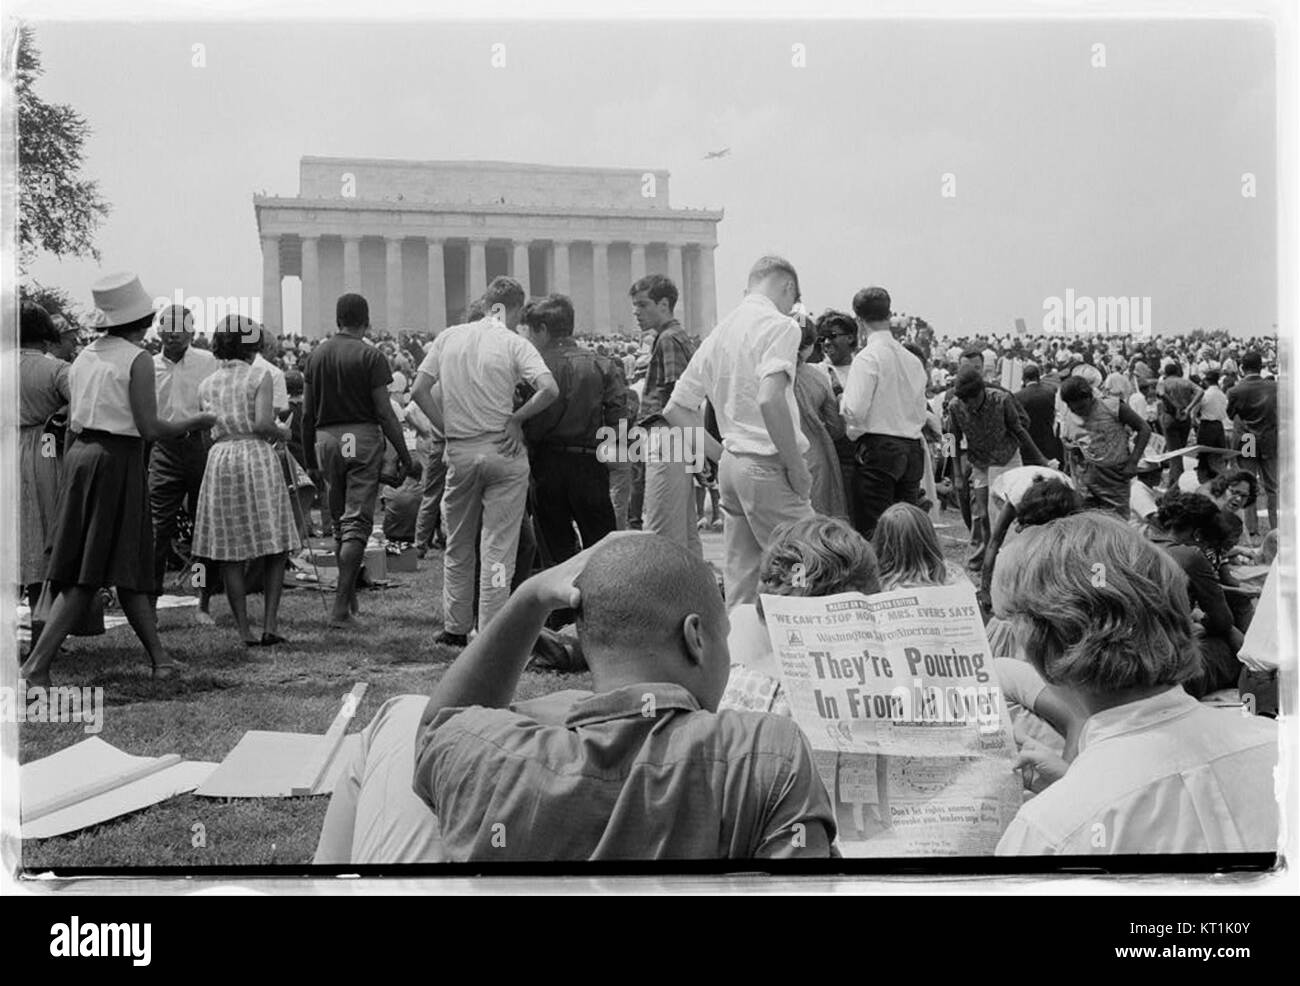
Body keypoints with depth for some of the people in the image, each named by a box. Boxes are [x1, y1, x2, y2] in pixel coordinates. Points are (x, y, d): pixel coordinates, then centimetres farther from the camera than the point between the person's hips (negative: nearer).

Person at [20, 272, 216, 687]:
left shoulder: (84, 356, 11)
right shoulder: (137, 358, -10)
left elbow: (73, 420, 12)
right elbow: (150, 428, -13)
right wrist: (196, 422, 1)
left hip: (79, 454, 8)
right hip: (117, 460, -8)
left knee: (130, 567, 11)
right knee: (88, 577, 1)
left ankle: (160, 658, 16)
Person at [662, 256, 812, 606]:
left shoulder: (719, 332, 16)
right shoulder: (779, 325, -8)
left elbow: (676, 409, 18)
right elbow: (770, 400, -24)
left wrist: (722, 456, 16)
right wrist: (796, 467, -15)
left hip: (730, 466, 8)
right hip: (767, 467, -8)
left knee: (741, 583, 10)